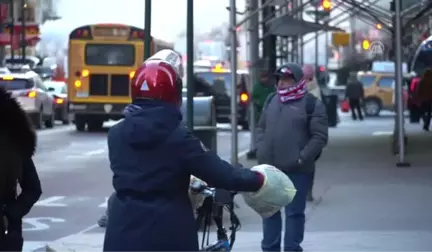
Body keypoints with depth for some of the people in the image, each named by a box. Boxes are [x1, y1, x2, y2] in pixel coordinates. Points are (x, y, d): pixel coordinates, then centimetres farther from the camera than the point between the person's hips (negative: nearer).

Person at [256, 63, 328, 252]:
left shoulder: (312, 104, -5)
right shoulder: (271, 100, 13)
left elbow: (320, 136, -8)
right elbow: (261, 127, 20)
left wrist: (302, 158, -14)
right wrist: (261, 150, 4)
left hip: (297, 170, -6)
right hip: (270, 167, 6)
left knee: (294, 212, 1)